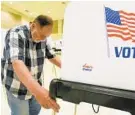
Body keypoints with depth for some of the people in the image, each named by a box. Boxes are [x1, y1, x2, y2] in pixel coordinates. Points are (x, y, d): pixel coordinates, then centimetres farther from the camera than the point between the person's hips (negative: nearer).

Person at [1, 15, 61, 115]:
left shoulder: (44, 39, -4)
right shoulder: (15, 34, -24)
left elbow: (52, 56, 5)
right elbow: (17, 63, -39)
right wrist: (37, 89, -52)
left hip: (35, 84, 6)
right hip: (17, 87, -5)